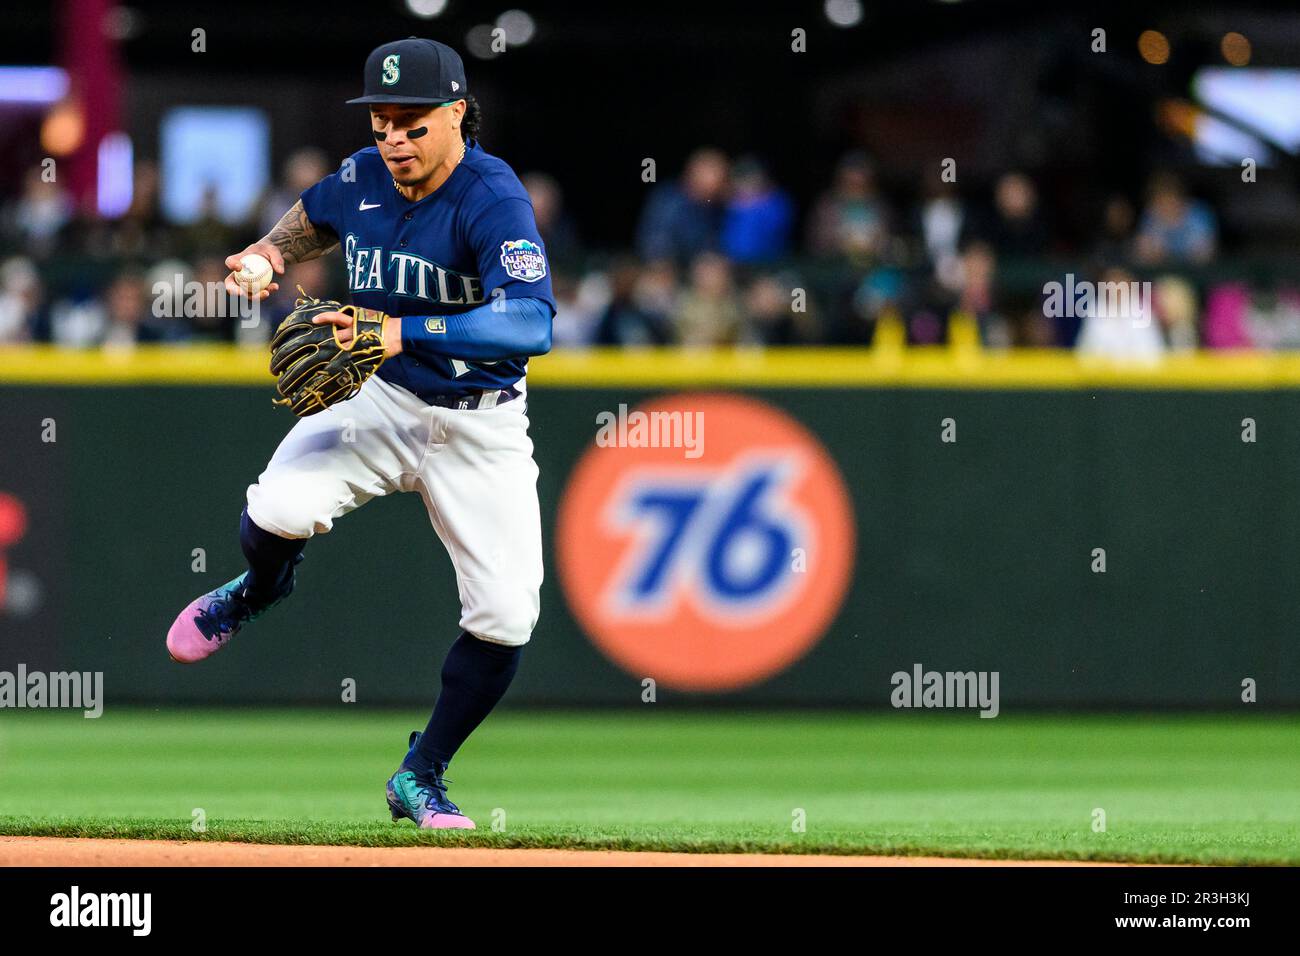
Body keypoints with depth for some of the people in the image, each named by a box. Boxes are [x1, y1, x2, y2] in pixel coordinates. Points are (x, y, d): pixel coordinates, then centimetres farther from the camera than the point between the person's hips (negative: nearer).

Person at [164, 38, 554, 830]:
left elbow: (531, 324, -40)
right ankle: (259, 591, 13)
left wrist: (404, 331, -49)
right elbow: (314, 217, 21)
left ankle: (421, 777, 15)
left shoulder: (492, 199, -25)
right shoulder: (362, 180, -6)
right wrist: (269, 252, -3)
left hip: (479, 425, -3)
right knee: (276, 512, -26)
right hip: (378, 402, 3)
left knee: (505, 616, -9)